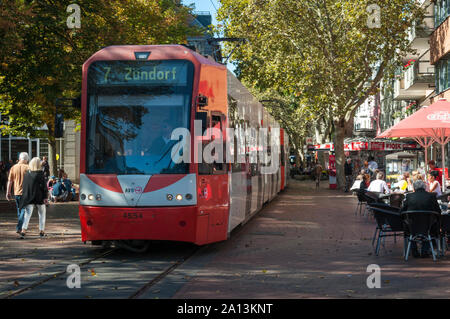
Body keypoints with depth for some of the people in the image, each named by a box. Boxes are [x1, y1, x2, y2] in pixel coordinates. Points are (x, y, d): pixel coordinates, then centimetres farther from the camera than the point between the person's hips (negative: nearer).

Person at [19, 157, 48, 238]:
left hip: (29, 197, 3)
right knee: (42, 214, 12)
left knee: (27, 214, 2)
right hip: (39, 197, -3)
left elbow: (24, 186, 9)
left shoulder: (27, 174, 2)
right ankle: (41, 231, 13)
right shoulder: (40, 174, -12)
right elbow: (43, 186, -13)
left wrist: (26, 196, 17)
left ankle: (23, 229, -12)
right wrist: (45, 197, -10)